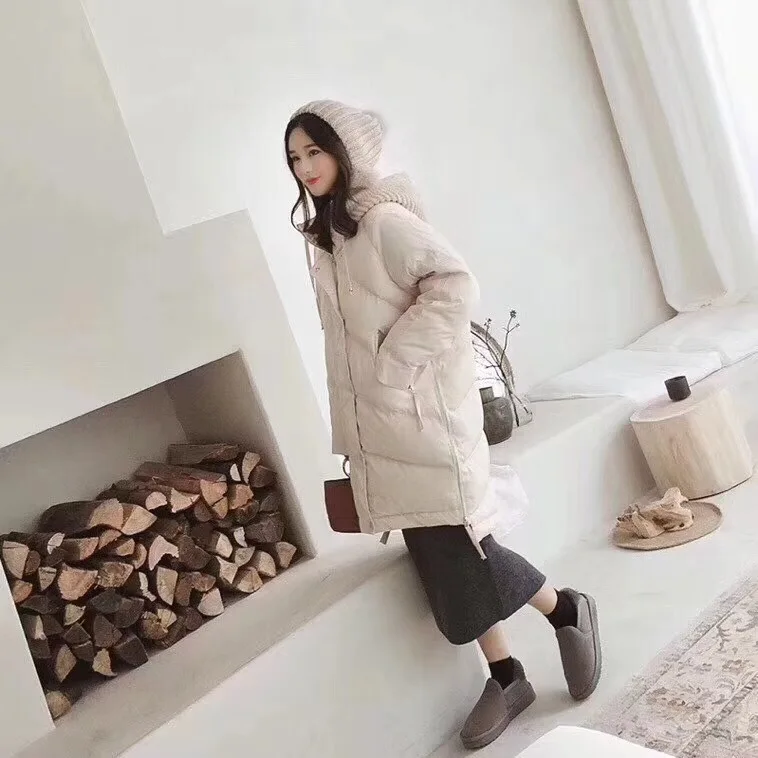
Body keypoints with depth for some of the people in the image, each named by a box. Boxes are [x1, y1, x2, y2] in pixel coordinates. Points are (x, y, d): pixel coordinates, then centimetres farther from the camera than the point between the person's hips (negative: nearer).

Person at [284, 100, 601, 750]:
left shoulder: (385, 219, -12)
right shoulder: (326, 235, 14)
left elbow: (455, 285, -23)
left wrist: (395, 362, -21)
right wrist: (350, 435, 14)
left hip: (423, 417, -8)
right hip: (380, 428, 8)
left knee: (457, 546, -5)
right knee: (441, 558, 9)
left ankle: (567, 611, 20)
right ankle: (506, 677, 22)